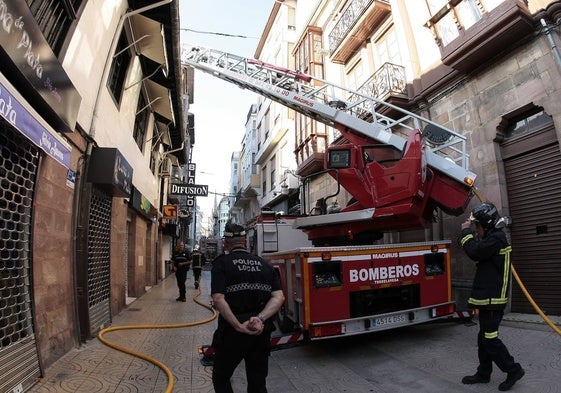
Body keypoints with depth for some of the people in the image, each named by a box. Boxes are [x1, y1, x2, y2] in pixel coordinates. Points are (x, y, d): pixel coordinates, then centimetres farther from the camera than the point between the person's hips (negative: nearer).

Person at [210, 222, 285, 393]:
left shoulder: (221, 263, -5)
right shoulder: (264, 264, 7)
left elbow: (218, 299, -19)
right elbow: (278, 297, -4)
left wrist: (239, 326, -18)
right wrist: (260, 318, -14)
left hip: (232, 331, -3)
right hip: (261, 331, 4)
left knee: (221, 378, 20)